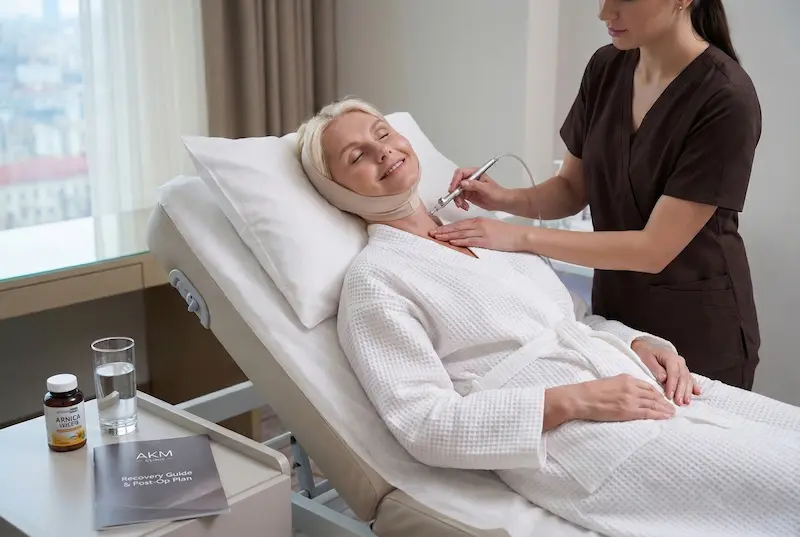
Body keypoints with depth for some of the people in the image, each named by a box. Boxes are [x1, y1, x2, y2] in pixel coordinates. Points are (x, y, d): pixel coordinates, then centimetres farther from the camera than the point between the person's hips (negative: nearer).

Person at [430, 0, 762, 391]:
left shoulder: (727, 99, -23)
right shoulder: (605, 68, -3)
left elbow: (655, 249, -24)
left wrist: (522, 237, -24)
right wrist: (505, 199, -15)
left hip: (697, 324, -5)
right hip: (613, 307, 5)